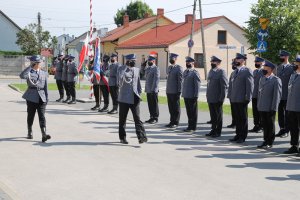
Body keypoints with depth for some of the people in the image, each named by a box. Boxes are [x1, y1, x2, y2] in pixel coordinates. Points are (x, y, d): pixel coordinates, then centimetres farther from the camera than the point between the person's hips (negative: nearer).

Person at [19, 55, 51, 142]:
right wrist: (30, 66, -17)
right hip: (31, 97, -1)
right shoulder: (29, 72, 2)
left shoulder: (44, 73, 12)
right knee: (30, 115, 9)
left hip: (41, 97, 1)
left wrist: (47, 98, 9)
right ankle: (30, 133, 27)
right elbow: (22, 76, -23)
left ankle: (44, 135, -17)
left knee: (42, 116, -8)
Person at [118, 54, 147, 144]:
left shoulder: (137, 70, 10)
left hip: (134, 98, 2)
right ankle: (122, 137, 18)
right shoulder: (122, 70, -3)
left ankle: (141, 136, -11)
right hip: (124, 98, -2)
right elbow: (120, 83, -17)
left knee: (137, 118, -6)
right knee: (122, 119, 7)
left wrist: (139, 93, 12)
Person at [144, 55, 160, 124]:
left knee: (154, 105, 0)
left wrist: (154, 89, -21)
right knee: (150, 104, 12)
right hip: (148, 90, 8)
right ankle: (152, 117, 20)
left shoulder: (156, 69, -10)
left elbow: (156, 79, -16)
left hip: (153, 91, -8)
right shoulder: (147, 69, 16)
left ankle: (155, 118, 6)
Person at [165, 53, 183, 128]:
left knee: (176, 108, 1)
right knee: (171, 107, 12)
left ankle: (176, 122, 7)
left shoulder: (179, 68, -9)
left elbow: (180, 80, -12)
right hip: (169, 91, 7)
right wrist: (167, 90, 16)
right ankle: (172, 121, 19)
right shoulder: (169, 67, 15)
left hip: (175, 92, -7)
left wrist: (179, 91, -16)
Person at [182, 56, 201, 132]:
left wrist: (196, 95, -17)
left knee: (193, 112, 1)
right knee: (188, 111, 13)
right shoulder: (185, 72, 13)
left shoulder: (195, 72, -10)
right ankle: (190, 126, 21)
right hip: (186, 95, 7)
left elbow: (197, 84, -13)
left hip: (192, 96, -7)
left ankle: (193, 127, 7)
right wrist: (183, 93, 14)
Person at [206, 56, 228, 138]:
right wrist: (207, 95, 13)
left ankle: (218, 132, 11)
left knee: (218, 116, 4)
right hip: (210, 98, 7)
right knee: (213, 115, 14)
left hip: (217, 99, -7)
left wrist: (221, 98, -17)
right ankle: (213, 130, 23)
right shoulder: (211, 71, 13)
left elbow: (224, 86, -14)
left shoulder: (221, 72, -10)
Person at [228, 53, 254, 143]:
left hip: (242, 99, -7)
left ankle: (243, 137, 9)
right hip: (234, 99, 7)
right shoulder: (236, 71, 16)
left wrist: (248, 98, -17)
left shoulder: (247, 71, -8)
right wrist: (231, 96, 13)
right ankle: (238, 135, 21)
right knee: (237, 118, 13)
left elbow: (250, 85, -13)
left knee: (243, 118, 2)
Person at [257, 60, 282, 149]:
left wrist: (273, 108, -16)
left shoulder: (276, 80, -9)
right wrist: (258, 105, 12)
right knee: (264, 125, 12)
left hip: (270, 108, -6)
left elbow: (277, 95, -12)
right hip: (262, 107, 6)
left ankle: (270, 143, 13)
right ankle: (265, 141, 22)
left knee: (270, 125, 4)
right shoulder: (262, 79, 12)